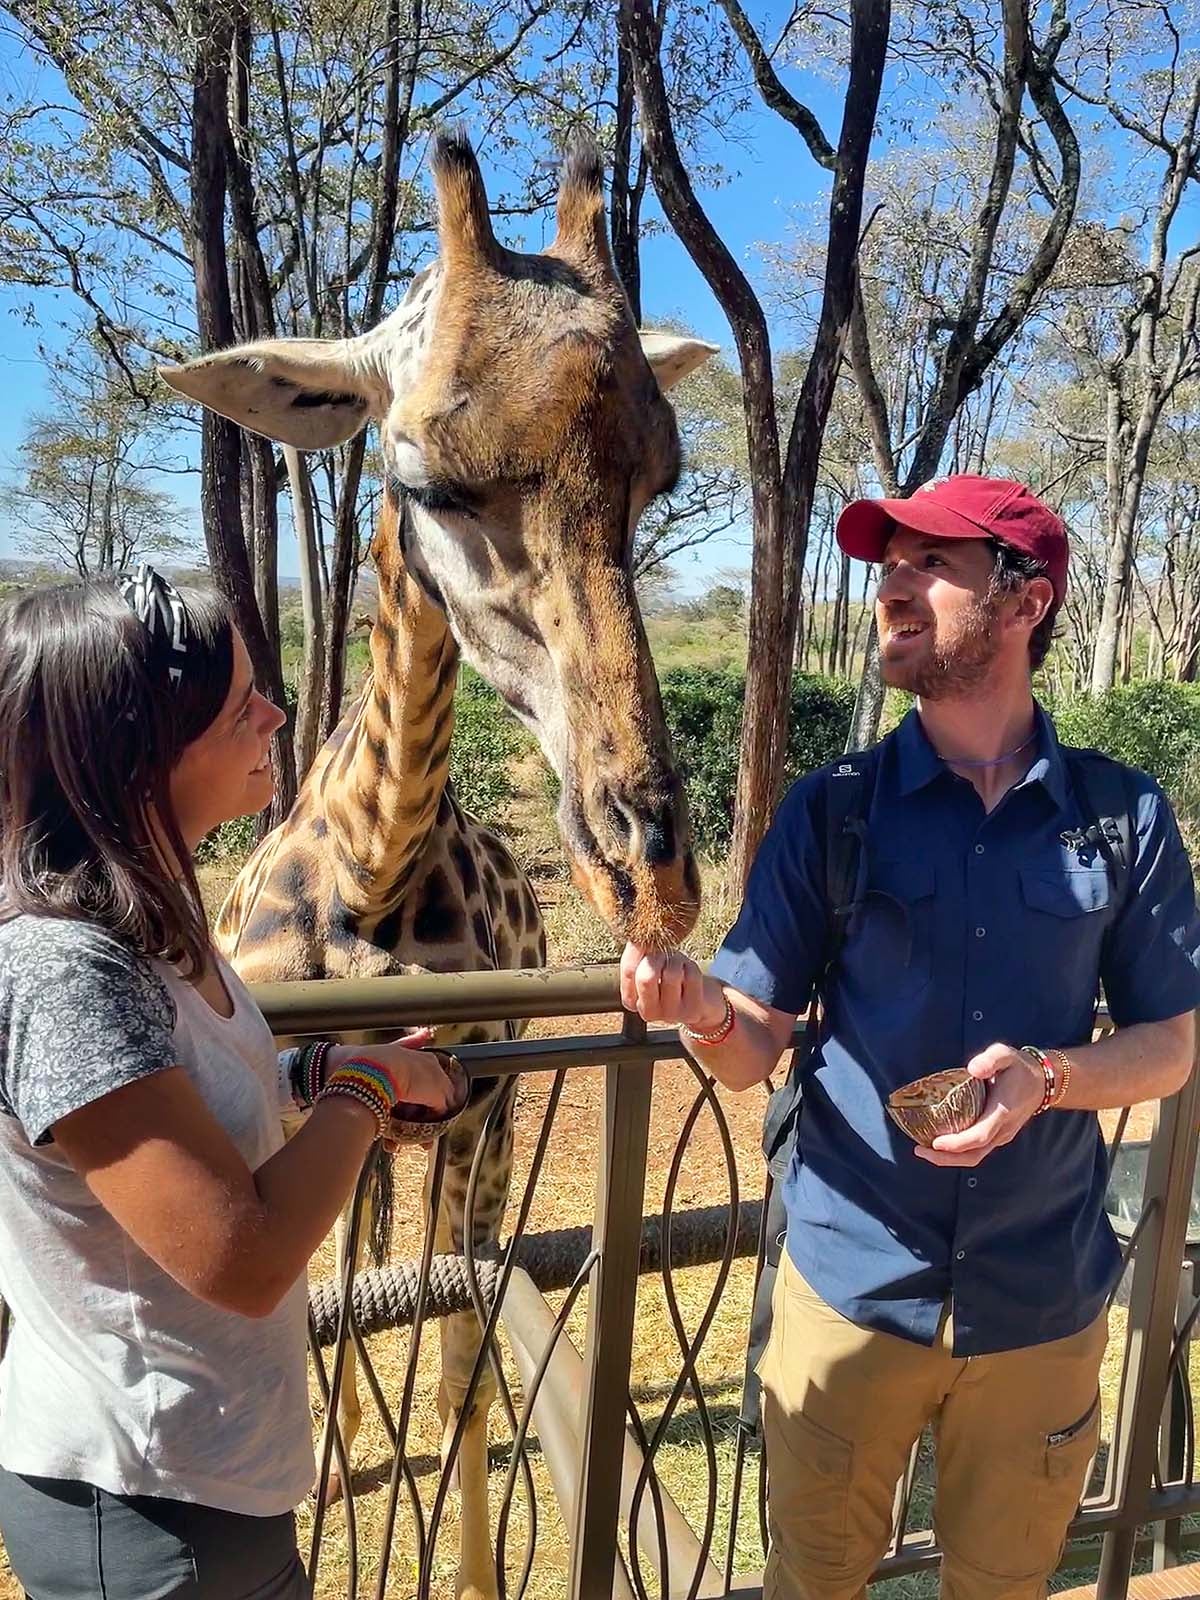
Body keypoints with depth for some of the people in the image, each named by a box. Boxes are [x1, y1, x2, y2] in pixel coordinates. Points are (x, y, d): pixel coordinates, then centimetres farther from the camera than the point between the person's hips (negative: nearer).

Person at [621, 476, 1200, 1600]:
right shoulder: (832, 810, -6)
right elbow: (753, 1050, -6)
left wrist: (1048, 1077, -19)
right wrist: (703, 1010, -29)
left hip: (1041, 1302, 1)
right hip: (853, 1284, 0)